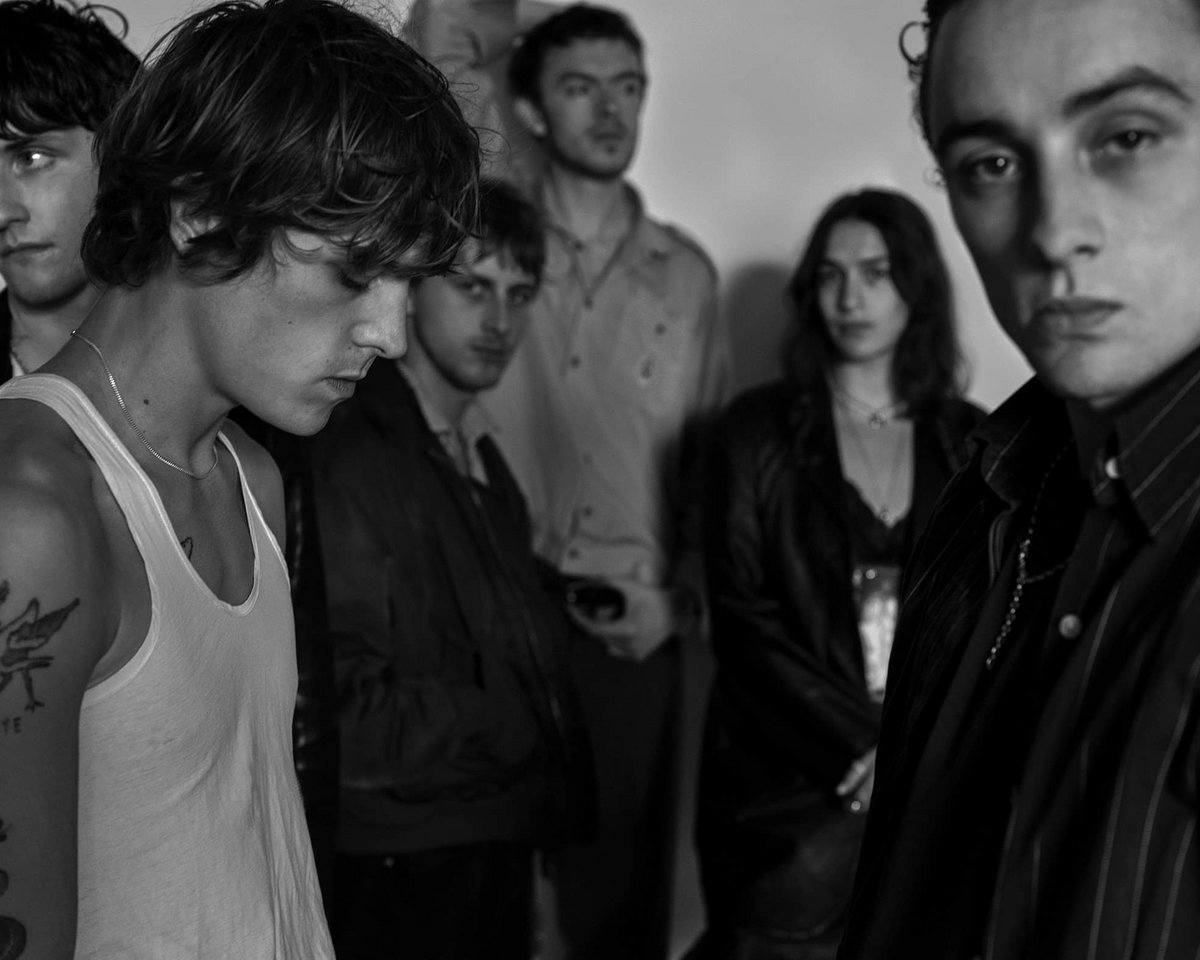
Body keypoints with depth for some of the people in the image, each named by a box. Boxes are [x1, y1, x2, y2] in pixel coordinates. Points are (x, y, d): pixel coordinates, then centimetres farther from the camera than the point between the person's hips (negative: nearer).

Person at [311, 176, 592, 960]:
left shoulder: (481, 458, 11)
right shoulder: (345, 460, -18)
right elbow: (345, 713, -22)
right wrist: (517, 726, -10)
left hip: (499, 856, 8)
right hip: (406, 874, -8)